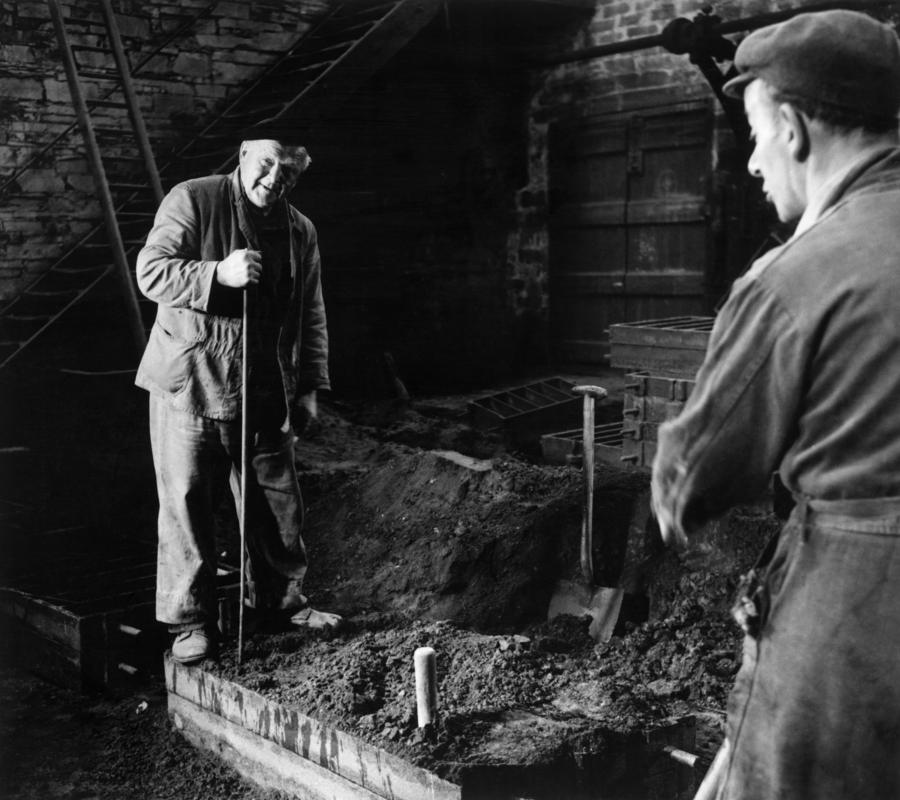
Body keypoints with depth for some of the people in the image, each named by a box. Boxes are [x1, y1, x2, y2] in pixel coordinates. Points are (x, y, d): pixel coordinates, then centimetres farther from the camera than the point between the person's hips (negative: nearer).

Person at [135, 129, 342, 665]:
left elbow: (311, 317, 13)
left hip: (265, 389, 4)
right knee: (187, 504, -1)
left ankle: (282, 599, 30)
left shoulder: (300, 231, 9)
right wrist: (219, 274, -26)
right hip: (189, 383, -4)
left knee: (278, 500, 10)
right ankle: (190, 621, 12)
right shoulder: (192, 202, -5)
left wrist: (309, 386, 8)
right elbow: (151, 273, -12)